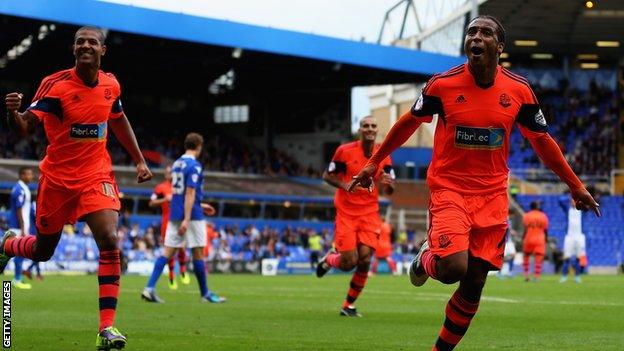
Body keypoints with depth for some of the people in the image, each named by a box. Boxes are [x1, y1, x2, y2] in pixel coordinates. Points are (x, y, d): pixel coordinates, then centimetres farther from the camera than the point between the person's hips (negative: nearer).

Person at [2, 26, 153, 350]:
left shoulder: (110, 84, 0)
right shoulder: (55, 85, -14)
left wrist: (139, 161, 18)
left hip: (97, 176, 2)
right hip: (57, 178, -2)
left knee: (109, 242, -19)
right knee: (42, 251, 13)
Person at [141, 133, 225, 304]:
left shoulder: (177, 164, 14)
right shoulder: (194, 166, -12)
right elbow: (190, 193, -19)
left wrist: (200, 205, 31)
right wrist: (186, 220, -22)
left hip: (174, 215, 7)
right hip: (192, 215, -7)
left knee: (168, 251, 3)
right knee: (198, 253, 3)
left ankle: (150, 288, -9)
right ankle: (205, 293, 12)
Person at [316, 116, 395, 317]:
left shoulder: (384, 156, 3)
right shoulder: (345, 151, -6)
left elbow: (389, 191, 8)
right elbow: (327, 176, 3)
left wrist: (388, 183, -17)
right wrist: (344, 185, -16)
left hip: (370, 214, 3)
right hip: (346, 212, -2)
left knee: (364, 260, -8)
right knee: (349, 262, -10)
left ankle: (349, 305, 10)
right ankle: (328, 260, 28)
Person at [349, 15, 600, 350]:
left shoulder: (519, 90, -2)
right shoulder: (442, 84, -8)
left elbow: (541, 140, 11)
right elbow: (409, 122, 8)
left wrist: (575, 186, 13)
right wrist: (374, 163, 13)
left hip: (492, 194, 3)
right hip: (448, 188, -3)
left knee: (474, 283, 2)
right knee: (453, 268, -22)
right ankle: (425, 260, 15)